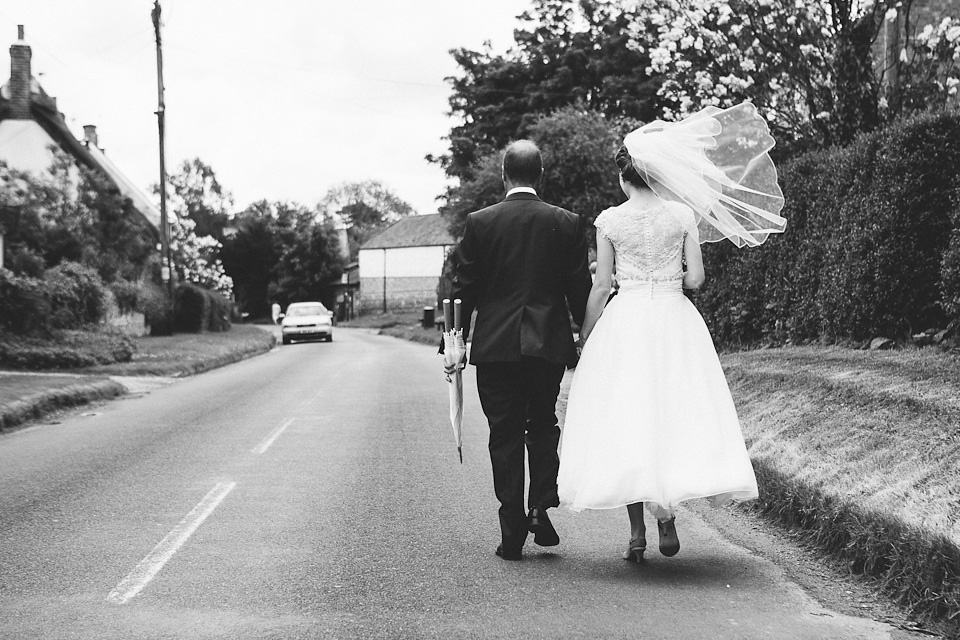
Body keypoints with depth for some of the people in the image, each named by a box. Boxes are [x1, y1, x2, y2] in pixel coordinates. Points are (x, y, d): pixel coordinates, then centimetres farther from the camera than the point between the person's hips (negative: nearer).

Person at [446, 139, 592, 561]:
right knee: (543, 425, 18)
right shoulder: (567, 223, -1)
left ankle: (512, 533, 4)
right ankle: (541, 508, 4)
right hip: (549, 343, 1)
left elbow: (463, 289, -1)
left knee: (505, 435, 5)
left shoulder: (479, 223, -3)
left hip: (495, 345, -1)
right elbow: (580, 290, 2)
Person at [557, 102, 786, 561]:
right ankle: (666, 513, -2)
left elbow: (601, 287, 0)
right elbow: (695, 279, -2)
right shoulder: (683, 215, -1)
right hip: (674, 321, 1)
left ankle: (637, 532, 4)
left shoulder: (609, 221, -3)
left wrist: (584, 339, 10)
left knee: (625, 418, 4)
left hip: (623, 323, -1)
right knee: (677, 412, 9)